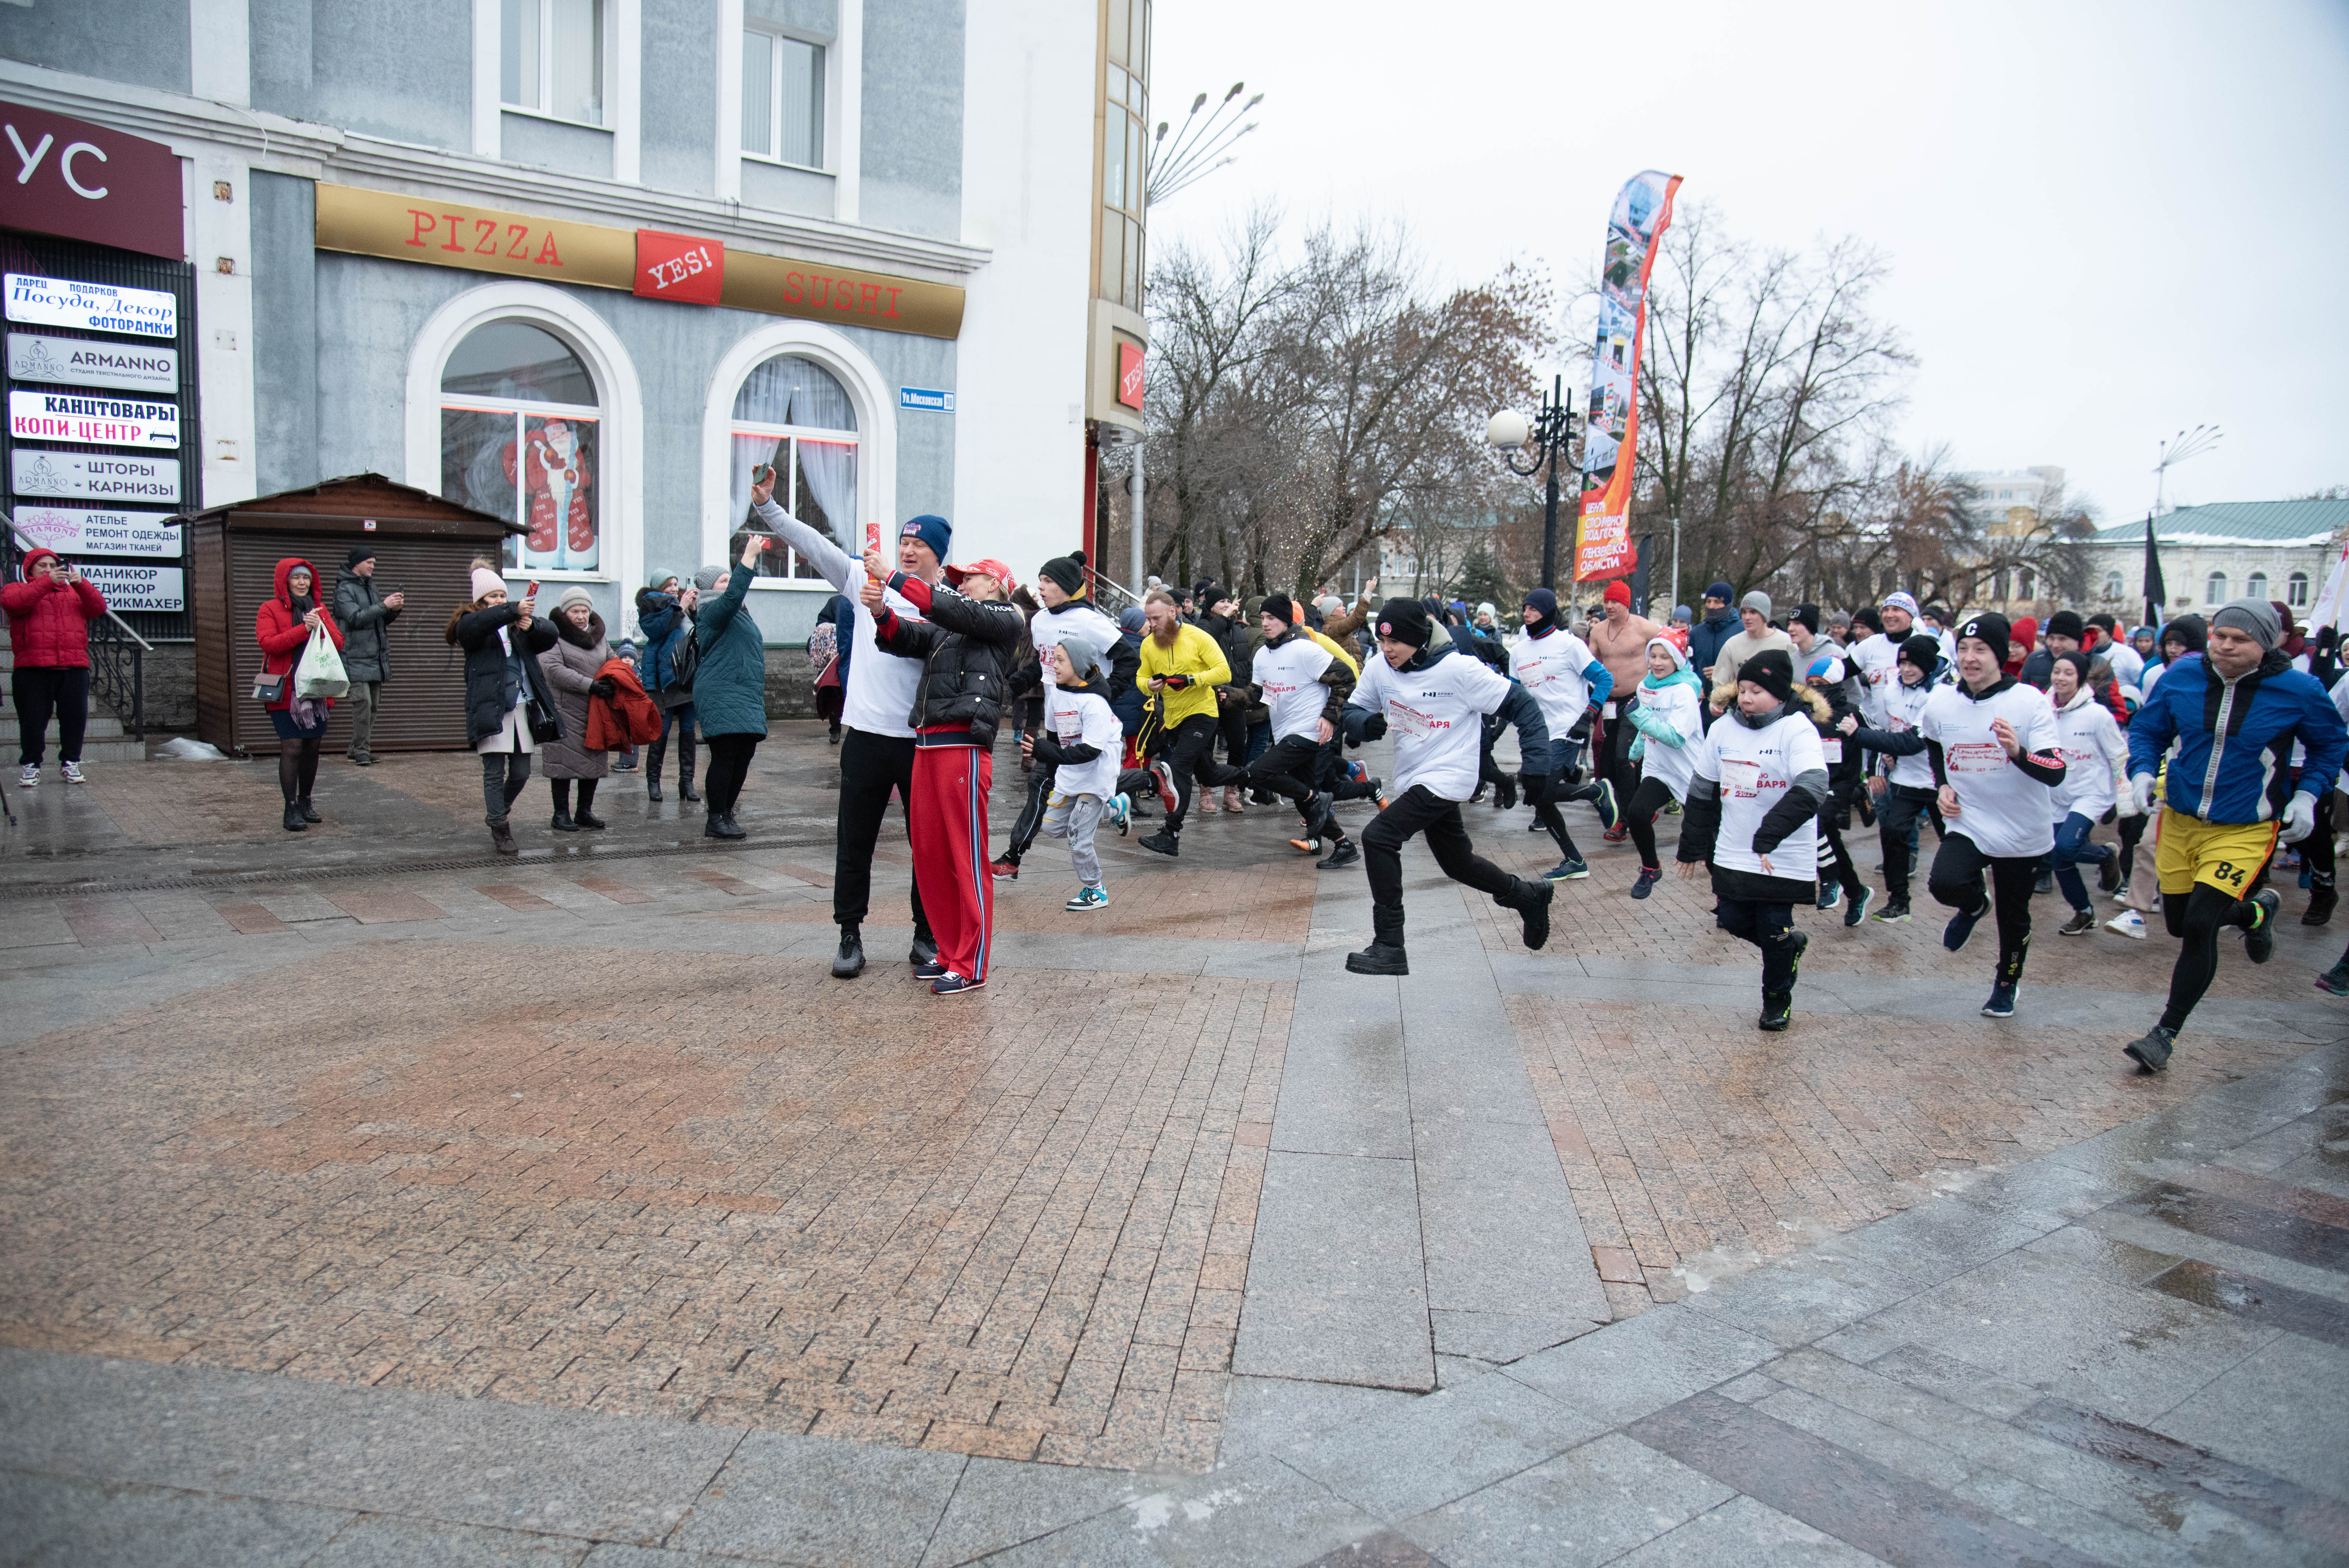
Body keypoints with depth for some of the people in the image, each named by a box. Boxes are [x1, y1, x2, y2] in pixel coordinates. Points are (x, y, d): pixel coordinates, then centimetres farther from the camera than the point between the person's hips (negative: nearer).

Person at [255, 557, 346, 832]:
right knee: (291, 748, -9)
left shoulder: (320, 610, 14)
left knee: (312, 746, 11)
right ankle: (291, 809, -5)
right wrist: (304, 629, -19)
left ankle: (305, 800, 26)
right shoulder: (270, 609, 0)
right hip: (286, 692, -5)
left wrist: (320, 627, -14)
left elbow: (338, 642, 4)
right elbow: (268, 643, -14)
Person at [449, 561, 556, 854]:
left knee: (521, 773, 8)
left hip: (522, 707, 4)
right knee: (495, 772, -2)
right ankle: (500, 830, 8)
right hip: (490, 708, -4)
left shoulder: (517, 622, 17)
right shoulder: (470, 623, 4)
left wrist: (532, 625, -17)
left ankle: (499, 813, 33)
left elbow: (550, 637, 4)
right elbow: (480, 622, -21)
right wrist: (514, 610, -32)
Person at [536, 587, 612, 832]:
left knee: (594, 760, 8)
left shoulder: (598, 636, 17)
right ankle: (561, 814, 6)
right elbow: (553, 670, -16)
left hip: (596, 711, 6)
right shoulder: (553, 635, -4)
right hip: (565, 711, -6)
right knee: (565, 762, -3)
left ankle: (585, 811, 19)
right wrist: (590, 685, -22)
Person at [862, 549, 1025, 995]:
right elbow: (904, 639, 15)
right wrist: (881, 613, -6)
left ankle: (971, 967, 0)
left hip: (964, 747, -7)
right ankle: (949, 953, 20)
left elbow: (954, 610, -10)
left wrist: (894, 578, -9)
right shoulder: (946, 631, 24)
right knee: (929, 856, 9)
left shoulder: (1005, 620, 4)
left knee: (967, 859, -5)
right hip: (928, 746, 8)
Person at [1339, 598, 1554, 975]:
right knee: (1457, 862, 21)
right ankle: (1527, 895, 47)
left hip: (1448, 777, -7)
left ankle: (1389, 947, -16)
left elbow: (1522, 703, -12)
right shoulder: (1378, 668, -3)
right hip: (1413, 779, 8)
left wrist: (1536, 762, -18)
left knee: (1378, 837, -22)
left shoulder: (1460, 669, -19)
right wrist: (1367, 723, -21)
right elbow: (1350, 714, 4)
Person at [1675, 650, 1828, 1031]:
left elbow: (1811, 788, -29)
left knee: (1774, 929, 1)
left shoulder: (1797, 729, -14)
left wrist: (1769, 836, -39)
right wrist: (1692, 847, 15)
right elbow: (1702, 789, 12)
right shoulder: (1723, 728, 3)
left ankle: (1778, 1000, 28)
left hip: (1783, 858, -5)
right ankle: (1790, 944, 37)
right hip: (1732, 853, 5)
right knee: (1732, 920, 6)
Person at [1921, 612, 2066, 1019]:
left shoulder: (2030, 701, -16)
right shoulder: (1940, 702, -5)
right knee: (1944, 883, -26)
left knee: (2014, 917, 11)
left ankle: (2006, 984, 41)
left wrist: (2018, 752, -42)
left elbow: (2056, 773, -23)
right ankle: (1975, 905, 13)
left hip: (2023, 833, -1)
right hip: (1968, 825, 2)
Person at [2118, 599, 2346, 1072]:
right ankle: (2257, 912, 50)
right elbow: (2147, 730, 7)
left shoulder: (2299, 690, -12)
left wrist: (2308, 795, -6)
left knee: (2200, 926, -14)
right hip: (2179, 820, 4)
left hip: (2244, 831, -4)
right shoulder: (2181, 676, -7)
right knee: (2179, 923, 16)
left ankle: (2166, 1033, 2)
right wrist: (2142, 772, -11)